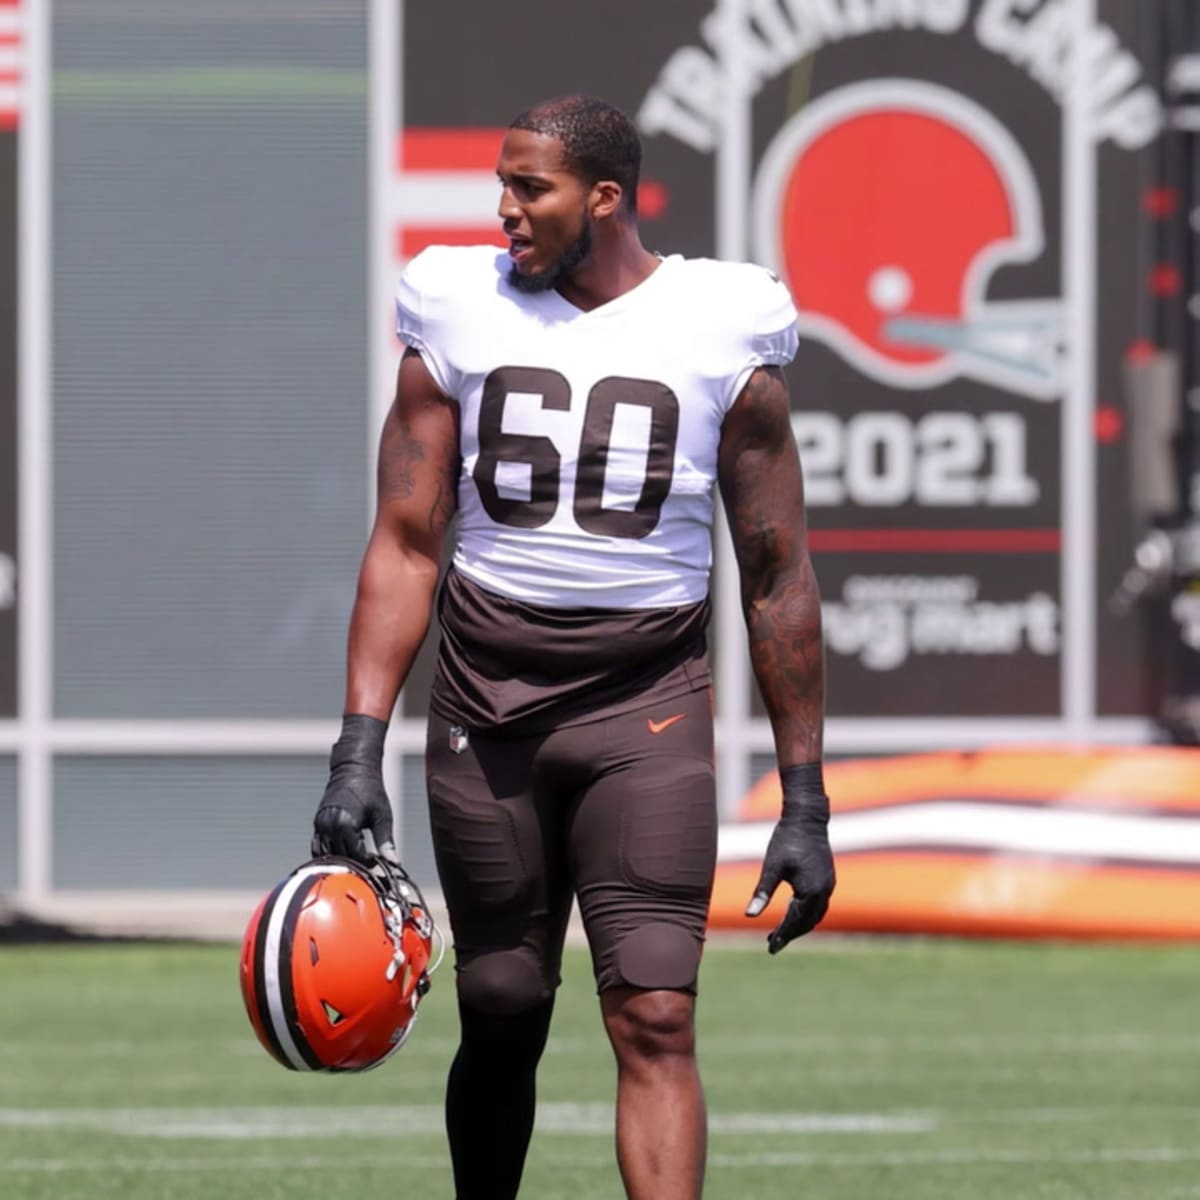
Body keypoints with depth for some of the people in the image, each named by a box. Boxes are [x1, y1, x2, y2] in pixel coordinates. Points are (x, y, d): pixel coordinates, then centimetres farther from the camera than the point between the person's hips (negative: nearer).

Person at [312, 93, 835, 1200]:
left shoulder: (721, 331, -1)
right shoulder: (462, 313, 4)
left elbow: (776, 578, 4)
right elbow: (406, 543, 5)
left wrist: (805, 800, 2)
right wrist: (360, 748, -5)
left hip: (647, 700, -2)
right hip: (487, 695, 2)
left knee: (655, 1020, -13)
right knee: (501, 1019, 8)